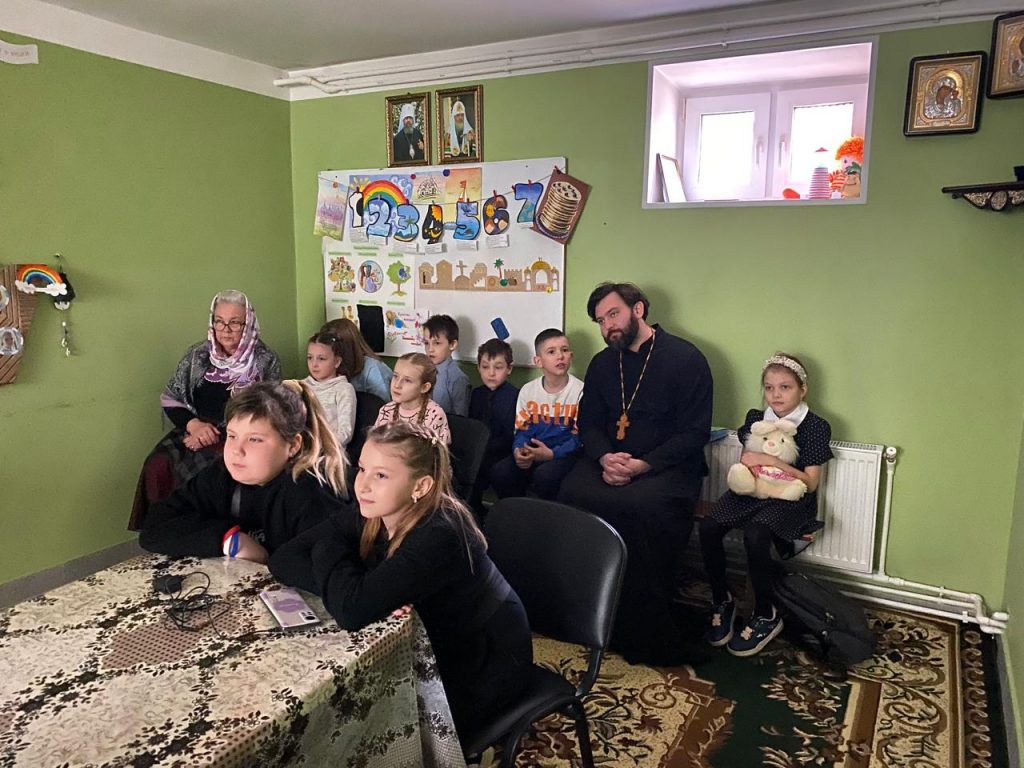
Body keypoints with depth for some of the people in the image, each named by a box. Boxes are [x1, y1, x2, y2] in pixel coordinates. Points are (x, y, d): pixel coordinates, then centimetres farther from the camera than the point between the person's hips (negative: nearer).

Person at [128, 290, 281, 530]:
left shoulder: (266, 360, -2)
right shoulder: (196, 355, 9)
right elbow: (170, 399, 11)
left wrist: (222, 436, -14)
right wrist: (193, 424, -9)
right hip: (194, 431, 4)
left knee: (203, 469, -31)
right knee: (157, 467, -23)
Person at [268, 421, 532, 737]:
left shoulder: (440, 537, -33)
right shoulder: (369, 516, -11)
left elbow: (352, 609, -40)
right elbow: (284, 559, -13)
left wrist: (328, 548, -21)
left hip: (485, 662, -6)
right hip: (428, 645, 6)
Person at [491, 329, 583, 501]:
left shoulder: (580, 390, -7)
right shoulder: (528, 390, 6)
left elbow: (580, 437, -8)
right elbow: (522, 429, 9)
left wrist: (552, 454, -21)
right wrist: (518, 450, -12)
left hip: (565, 454, -4)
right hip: (532, 451, 4)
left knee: (544, 475, -33)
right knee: (500, 473, -19)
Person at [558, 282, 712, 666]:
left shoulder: (686, 358, -4)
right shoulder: (602, 363, 14)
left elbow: (694, 433, -9)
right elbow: (589, 422, 13)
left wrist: (642, 465, -20)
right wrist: (604, 458, -10)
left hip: (667, 466, -4)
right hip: (609, 461, 5)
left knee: (641, 506, -35)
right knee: (572, 494, -26)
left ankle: (651, 638, -18)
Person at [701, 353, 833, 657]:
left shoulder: (815, 427, -5)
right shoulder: (755, 418, 10)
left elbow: (810, 483, -10)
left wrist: (771, 461, -19)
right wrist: (745, 466, -8)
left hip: (790, 498, -4)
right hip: (752, 491, 5)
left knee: (755, 535, -34)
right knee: (708, 527, -24)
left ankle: (765, 616, -12)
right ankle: (722, 602, -3)